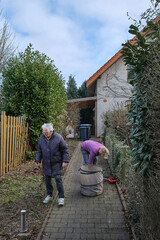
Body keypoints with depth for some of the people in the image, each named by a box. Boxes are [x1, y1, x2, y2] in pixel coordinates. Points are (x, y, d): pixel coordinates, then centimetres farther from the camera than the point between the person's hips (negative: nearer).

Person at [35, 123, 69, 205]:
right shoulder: (41, 138, -2)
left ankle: (61, 197, 7)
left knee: (58, 179, -6)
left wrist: (65, 161, -10)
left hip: (56, 163, -4)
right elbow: (39, 150, 11)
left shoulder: (58, 137, -14)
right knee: (47, 179, 11)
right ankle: (49, 195, 30)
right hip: (46, 164, 4)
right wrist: (38, 160, 5)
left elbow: (65, 150, -7)